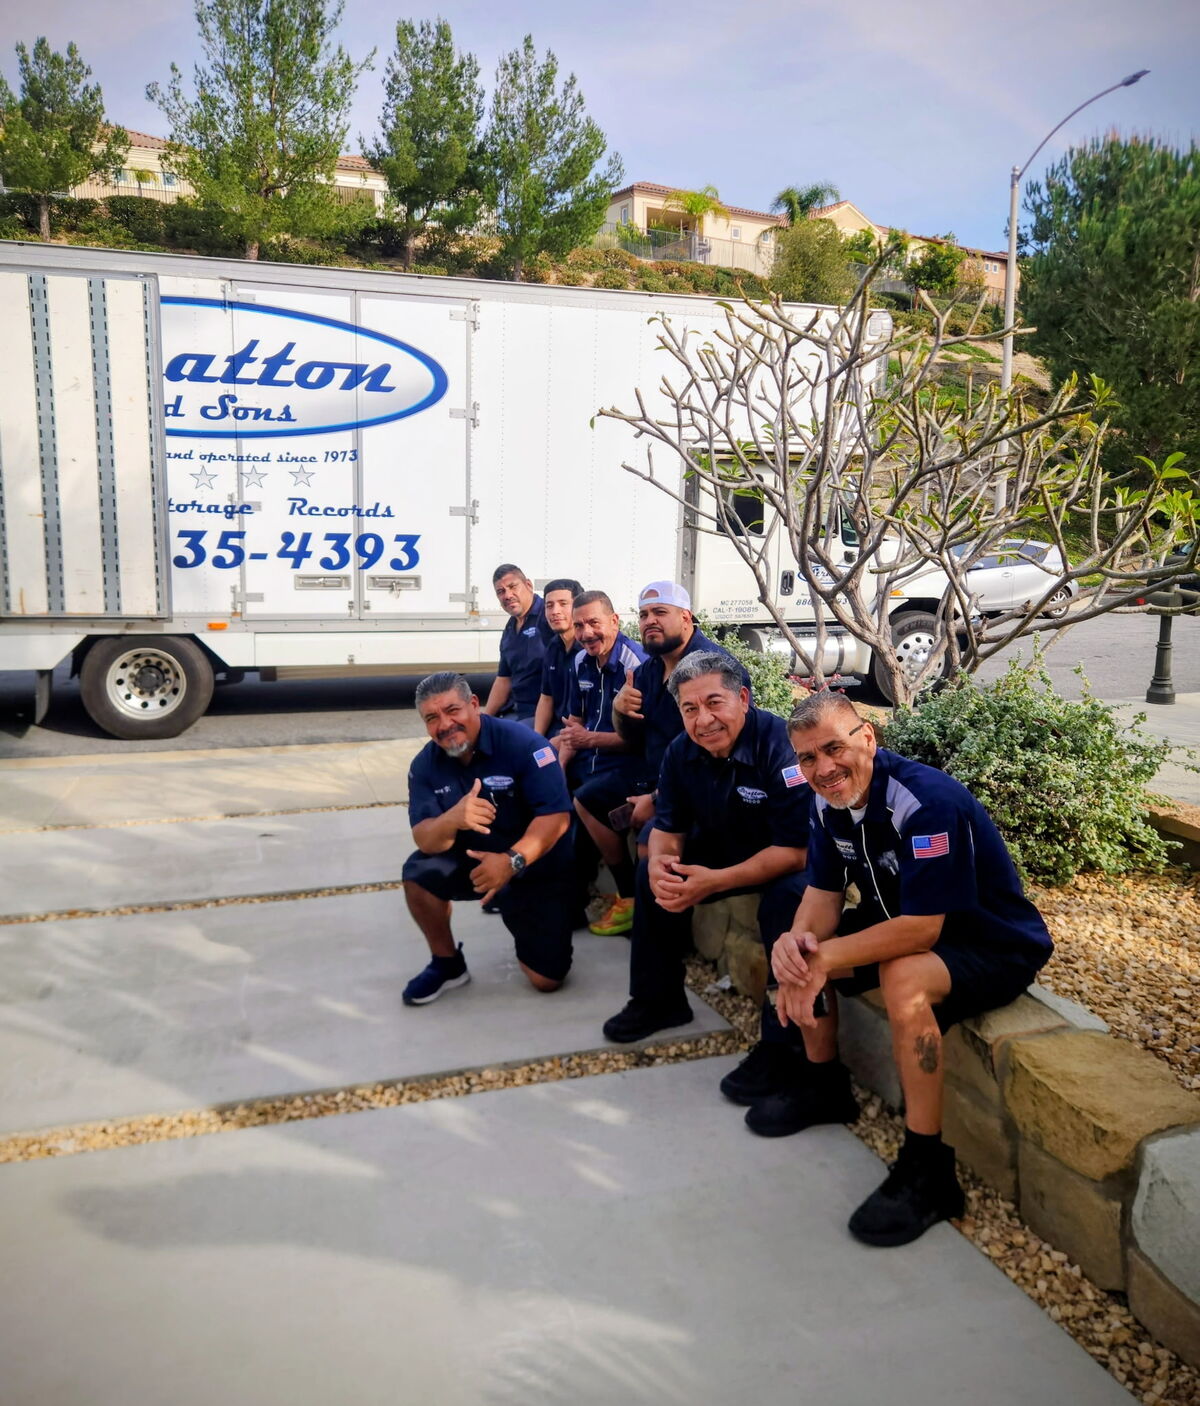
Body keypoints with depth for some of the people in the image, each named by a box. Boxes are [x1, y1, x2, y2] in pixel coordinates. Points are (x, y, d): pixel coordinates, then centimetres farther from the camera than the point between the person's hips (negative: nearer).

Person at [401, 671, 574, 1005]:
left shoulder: (523, 744, -24)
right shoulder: (424, 765, -10)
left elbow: (556, 816, -27)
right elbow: (424, 839, -17)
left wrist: (513, 860, -41)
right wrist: (452, 819, -40)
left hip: (536, 868, -3)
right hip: (472, 858, 3)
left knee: (547, 979, -6)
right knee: (418, 873, -26)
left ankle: (517, 913, 27)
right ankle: (448, 964, 0)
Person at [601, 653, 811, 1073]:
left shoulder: (782, 745, -30)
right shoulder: (682, 752, -8)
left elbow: (797, 852, -31)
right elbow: (669, 828, 1)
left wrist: (715, 882, -36)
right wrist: (659, 861, -24)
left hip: (791, 861, -7)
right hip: (725, 849, 7)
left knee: (788, 897, -35)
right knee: (653, 873, -3)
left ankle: (782, 1044, -20)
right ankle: (659, 999, 15)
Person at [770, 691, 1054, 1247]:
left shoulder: (927, 801, -31)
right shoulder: (829, 800, -5)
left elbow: (920, 929, -33)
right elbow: (823, 894, -2)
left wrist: (826, 959, -31)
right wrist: (797, 942, -24)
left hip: (993, 945, -8)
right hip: (899, 921, 9)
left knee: (903, 978, -35)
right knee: (799, 949, 1)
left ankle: (928, 1170, -20)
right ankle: (826, 1086, 22)